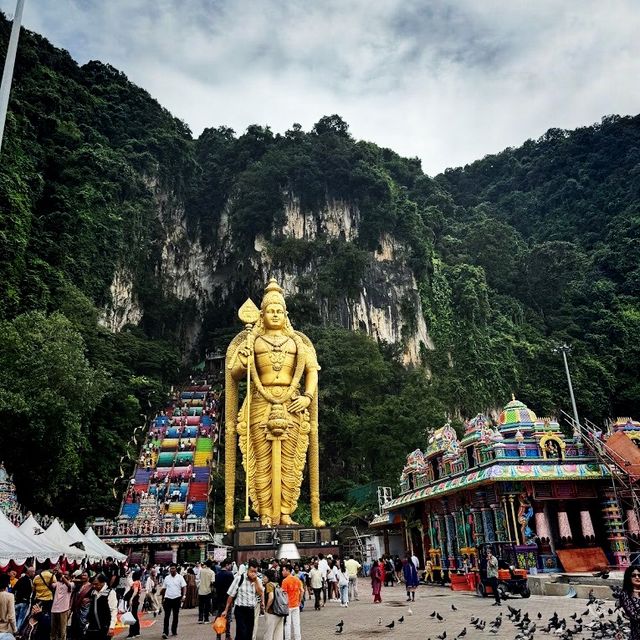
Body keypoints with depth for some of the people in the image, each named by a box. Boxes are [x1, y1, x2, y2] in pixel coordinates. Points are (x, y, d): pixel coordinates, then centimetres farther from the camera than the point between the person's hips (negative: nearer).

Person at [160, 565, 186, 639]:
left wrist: (183, 596, -15)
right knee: (166, 616, -5)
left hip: (177, 598, -1)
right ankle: (165, 632, -6)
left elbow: (184, 587, -4)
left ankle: (174, 631, 21)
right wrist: (163, 598, 10)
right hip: (168, 598, 1)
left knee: (175, 616, 9)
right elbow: (164, 589, 13)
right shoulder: (166, 578, 7)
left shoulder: (180, 577, 0)